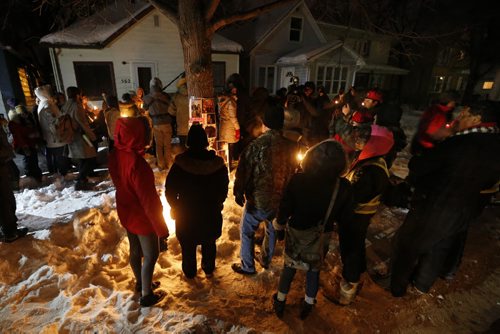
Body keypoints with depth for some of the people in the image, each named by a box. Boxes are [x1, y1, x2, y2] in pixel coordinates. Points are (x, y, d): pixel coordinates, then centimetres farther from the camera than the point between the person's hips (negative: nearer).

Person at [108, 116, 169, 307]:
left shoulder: (115, 155, -8)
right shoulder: (136, 163, -34)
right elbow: (148, 200, -28)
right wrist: (161, 228, -19)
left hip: (126, 213, 8)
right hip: (142, 217, -8)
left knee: (135, 250, 26)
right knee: (151, 256, 13)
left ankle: (140, 283, 48)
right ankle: (146, 295, 31)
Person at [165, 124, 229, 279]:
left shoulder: (180, 164, -22)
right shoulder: (218, 163, -16)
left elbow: (170, 191, -12)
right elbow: (223, 189, -4)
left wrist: (175, 207, 7)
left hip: (186, 214, -1)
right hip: (211, 213, 2)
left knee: (188, 245, 21)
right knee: (209, 242, 24)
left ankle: (190, 272, 41)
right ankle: (209, 269, 43)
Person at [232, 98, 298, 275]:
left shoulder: (257, 145, -24)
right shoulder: (291, 145, -11)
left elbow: (243, 171, -17)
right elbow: (293, 171, 2)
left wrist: (239, 193, 0)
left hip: (258, 200, -4)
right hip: (281, 199, 5)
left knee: (246, 231, 18)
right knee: (272, 229, 26)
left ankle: (247, 266, 32)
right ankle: (266, 260, 46)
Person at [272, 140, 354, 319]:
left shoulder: (297, 179, -27)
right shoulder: (344, 186, -22)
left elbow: (284, 209, -16)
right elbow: (344, 217, -9)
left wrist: (279, 228, 2)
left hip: (297, 234, 0)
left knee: (289, 267, 23)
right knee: (314, 270, 26)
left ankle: (280, 302, 43)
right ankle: (308, 304, 47)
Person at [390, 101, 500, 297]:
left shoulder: (459, 143, -26)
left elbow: (417, 167, -22)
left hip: (434, 208, -6)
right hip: (464, 213, 7)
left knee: (407, 246, 13)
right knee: (438, 250, 24)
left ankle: (396, 287, 29)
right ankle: (421, 285, 44)